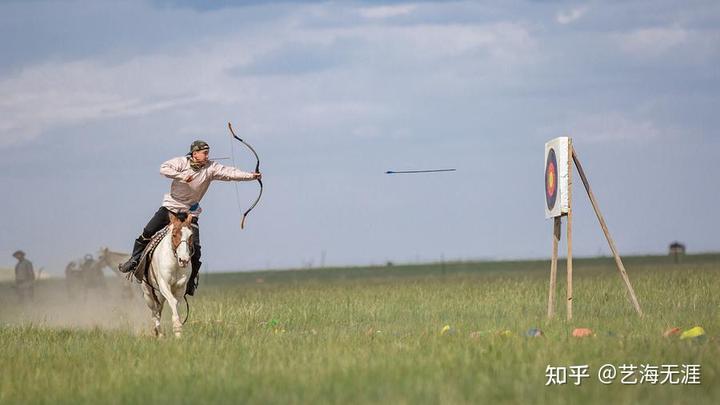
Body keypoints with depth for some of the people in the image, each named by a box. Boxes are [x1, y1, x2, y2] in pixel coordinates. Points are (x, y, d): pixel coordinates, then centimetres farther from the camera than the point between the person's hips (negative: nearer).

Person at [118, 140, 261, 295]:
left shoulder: (211, 168, -5)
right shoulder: (182, 162, -8)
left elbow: (230, 173, -15)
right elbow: (164, 168, -21)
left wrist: (251, 176, -27)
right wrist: (182, 176, -32)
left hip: (190, 212, 0)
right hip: (171, 206, 0)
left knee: (195, 248, -10)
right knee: (147, 233, -3)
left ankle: (191, 282, 1)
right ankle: (134, 261, 17)